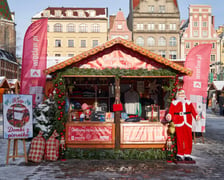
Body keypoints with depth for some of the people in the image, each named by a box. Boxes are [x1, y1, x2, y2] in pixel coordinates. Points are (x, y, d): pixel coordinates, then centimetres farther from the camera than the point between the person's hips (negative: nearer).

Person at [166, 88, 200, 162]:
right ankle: (180, 155, 6)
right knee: (180, 139, -3)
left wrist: (197, 116, -10)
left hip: (188, 123, 3)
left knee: (188, 139, 2)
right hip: (179, 123, -3)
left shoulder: (188, 103, 17)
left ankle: (187, 154, 11)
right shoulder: (174, 103, 10)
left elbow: (193, 111, 7)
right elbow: (171, 112, 2)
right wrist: (169, 117, -18)